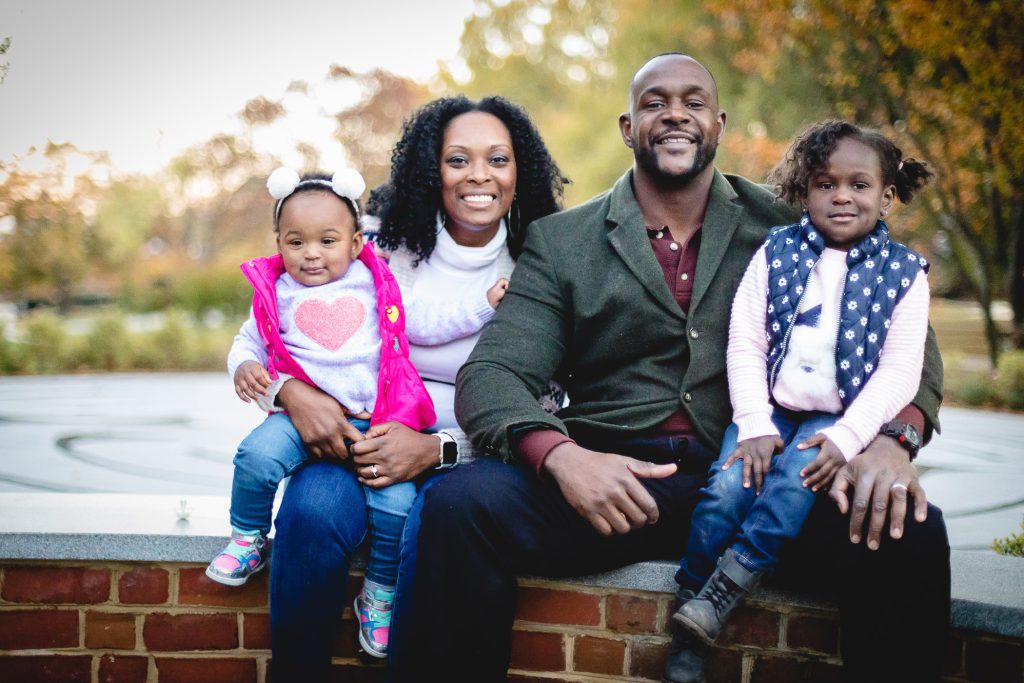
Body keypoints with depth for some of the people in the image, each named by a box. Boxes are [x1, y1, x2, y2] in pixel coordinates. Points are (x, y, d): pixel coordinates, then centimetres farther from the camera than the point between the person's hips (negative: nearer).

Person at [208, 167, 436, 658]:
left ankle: (380, 594, 5)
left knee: (396, 500, -21)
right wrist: (244, 366, -6)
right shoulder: (276, 293, 13)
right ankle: (247, 539, 0)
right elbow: (248, 342, 17)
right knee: (258, 454, -29)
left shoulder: (374, 284, 14)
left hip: (374, 418, 0)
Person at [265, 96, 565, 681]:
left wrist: (437, 449, -17)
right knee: (313, 507, -30)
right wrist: (292, 389, -19)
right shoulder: (383, 250, 4)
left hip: (467, 457, -1)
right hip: (364, 442, 1)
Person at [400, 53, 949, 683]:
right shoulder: (560, 242, 10)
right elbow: (492, 373, 0)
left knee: (911, 532, -25)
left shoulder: (785, 228, 12)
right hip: (613, 478, 0)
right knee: (459, 504, -27)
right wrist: (560, 456, -23)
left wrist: (891, 438, -15)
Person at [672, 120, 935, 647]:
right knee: (726, 488, -23)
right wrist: (756, 425, -12)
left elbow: (899, 370, -2)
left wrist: (846, 439, -15)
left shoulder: (903, 273, 4)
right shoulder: (776, 253, 6)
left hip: (836, 421, -1)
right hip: (768, 411, 1)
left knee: (794, 483, -30)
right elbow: (745, 344, 0)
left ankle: (725, 589, -23)